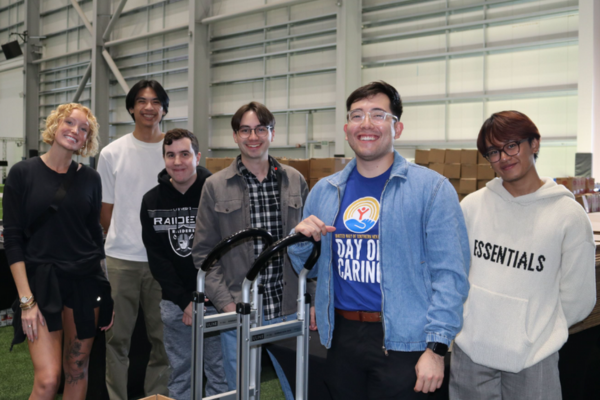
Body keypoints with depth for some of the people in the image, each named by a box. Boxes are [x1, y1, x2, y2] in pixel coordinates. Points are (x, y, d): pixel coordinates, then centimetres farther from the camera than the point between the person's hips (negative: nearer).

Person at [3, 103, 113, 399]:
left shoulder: (90, 178, 6)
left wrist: (106, 294, 7)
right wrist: (26, 299, -12)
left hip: (85, 280, 3)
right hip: (42, 281, -3)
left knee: (77, 369, 10)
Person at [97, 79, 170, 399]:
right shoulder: (112, 153, 2)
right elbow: (106, 211, 8)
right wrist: (122, 241, 10)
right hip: (121, 260, 0)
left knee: (163, 337, 8)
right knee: (117, 336, 8)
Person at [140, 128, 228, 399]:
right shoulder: (152, 201, 3)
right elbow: (156, 257, 0)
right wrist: (184, 300, -8)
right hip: (174, 301, 3)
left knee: (219, 371, 7)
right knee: (180, 371, 14)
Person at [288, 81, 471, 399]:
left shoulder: (432, 188, -7)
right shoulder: (324, 192, 8)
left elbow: (450, 274, -11)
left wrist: (436, 348, -16)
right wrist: (300, 240, -5)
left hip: (401, 344, -4)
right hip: (341, 337, 5)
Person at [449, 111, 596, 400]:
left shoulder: (569, 215, -5)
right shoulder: (472, 205, 1)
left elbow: (578, 299, -1)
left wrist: (539, 331, 2)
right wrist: (474, 323, 3)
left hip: (534, 358, -2)